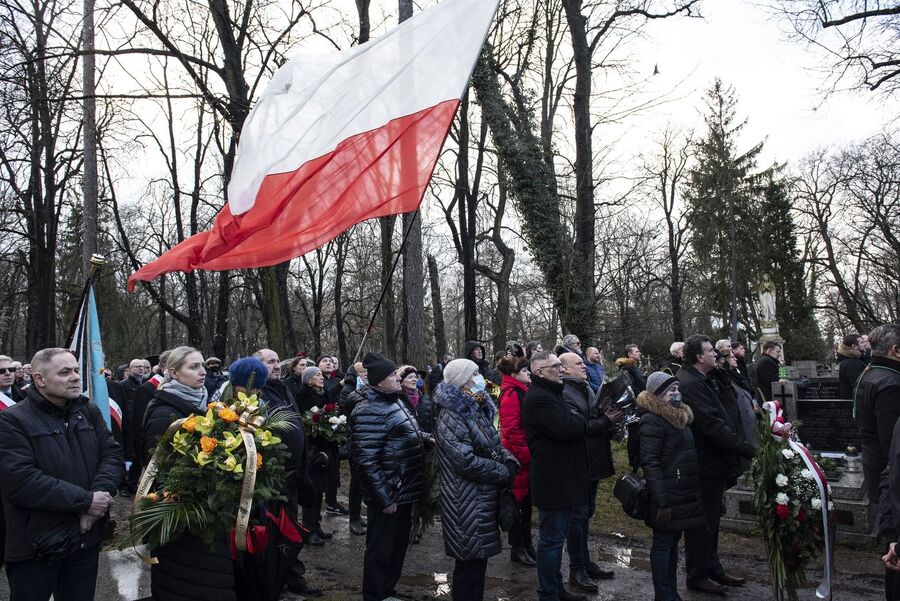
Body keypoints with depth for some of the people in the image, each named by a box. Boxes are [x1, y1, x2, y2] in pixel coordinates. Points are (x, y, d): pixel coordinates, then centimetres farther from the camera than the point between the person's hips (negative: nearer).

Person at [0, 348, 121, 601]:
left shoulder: (89, 411, 7)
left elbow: (112, 454, 1)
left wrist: (101, 494, -19)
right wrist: (85, 500, -21)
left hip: (87, 539, 5)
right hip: (36, 546, -5)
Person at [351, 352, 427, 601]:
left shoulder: (393, 402, 10)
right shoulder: (370, 411, -20)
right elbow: (366, 460, -24)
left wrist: (425, 438, 12)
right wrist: (385, 497, -22)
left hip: (404, 490, 10)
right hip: (389, 495, -10)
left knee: (398, 545, 21)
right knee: (381, 550, 5)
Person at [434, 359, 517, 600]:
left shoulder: (477, 409, 11)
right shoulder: (450, 417, -18)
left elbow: (494, 445, 18)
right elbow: (467, 461, -24)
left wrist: (510, 461, -3)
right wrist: (504, 473, -15)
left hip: (485, 497, 9)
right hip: (467, 503, -9)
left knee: (478, 557, 17)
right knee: (470, 562, 0)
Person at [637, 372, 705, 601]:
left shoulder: (678, 414, 12)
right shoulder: (652, 420, -17)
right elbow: (650, 463, -21)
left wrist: (693, 491, 15)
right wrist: (662, 501, -23)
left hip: (683, 492, 9)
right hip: (668, 494, -9)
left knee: (673, 541, 16)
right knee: (663, 543, 2)